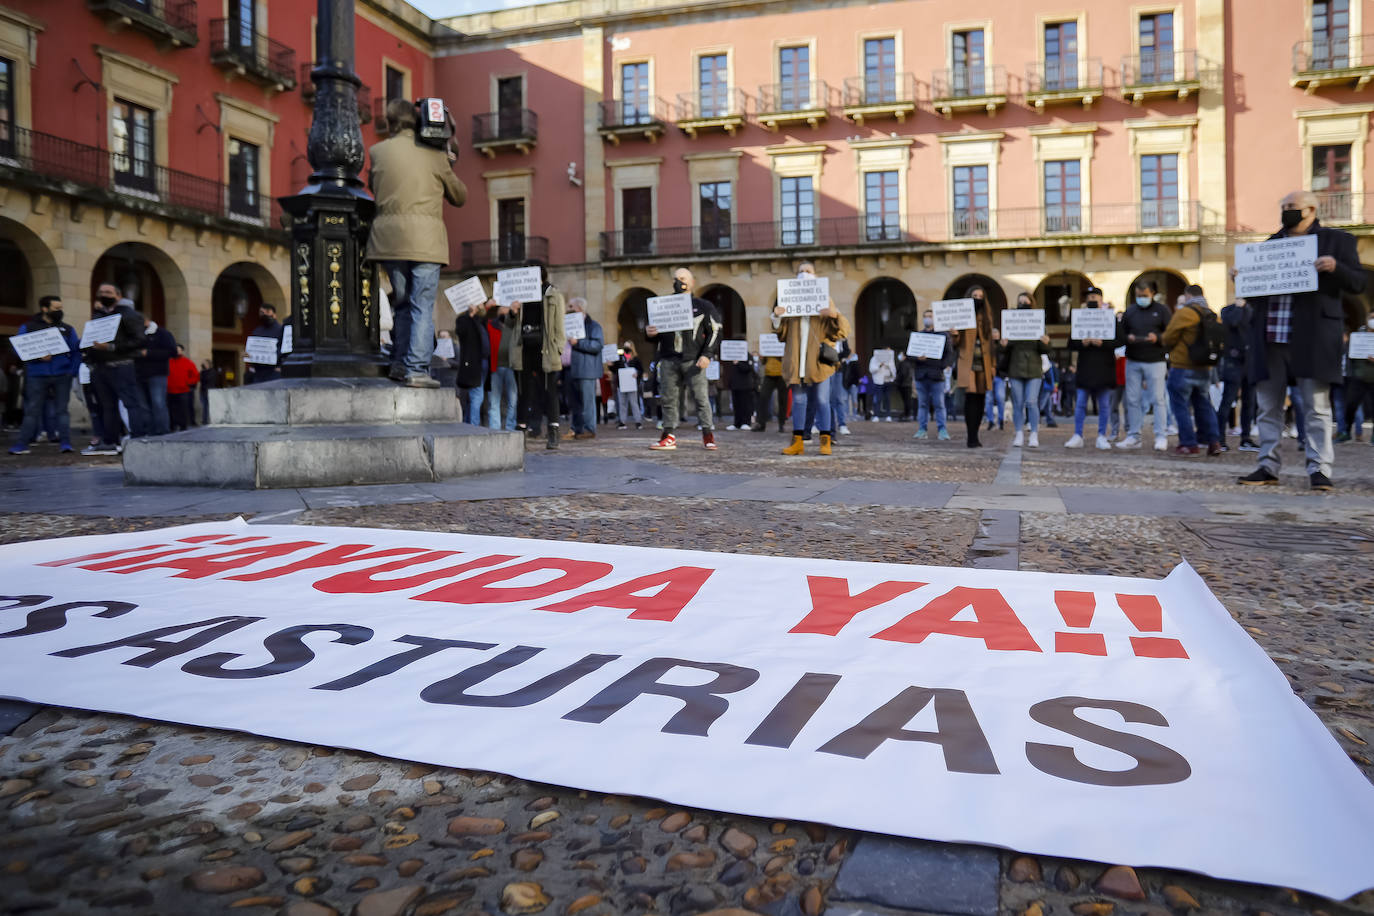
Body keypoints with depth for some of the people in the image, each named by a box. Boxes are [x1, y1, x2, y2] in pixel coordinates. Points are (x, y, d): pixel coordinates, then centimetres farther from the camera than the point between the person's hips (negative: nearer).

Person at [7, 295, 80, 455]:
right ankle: (20, 445, 5)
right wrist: (38, 357, -16)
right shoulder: (28, 327, 7)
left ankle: (65, 443, 0)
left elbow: (76, 350, 9)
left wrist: (73, 371, -3)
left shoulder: (67, 329, 14)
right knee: (32, 411, 0)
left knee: (61, 410, 0)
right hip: (37, 376, -1)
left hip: (62, 376, 1)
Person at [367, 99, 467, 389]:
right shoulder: (434, 154, 4)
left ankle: (399, 362, 14)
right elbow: (460, 197, 14)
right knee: (422, 305, -2)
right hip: (425, 237, -2)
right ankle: (417, 368, -8)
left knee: (401, 301, 16)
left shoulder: (377, 152, 8)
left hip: (389, 237, 3)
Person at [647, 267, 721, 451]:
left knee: (701, 397, -4)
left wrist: (707, 355, -8)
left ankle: (709, 435, 4)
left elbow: (714, 331, 3)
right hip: (668, 360, 3)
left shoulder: (702, 306, 7)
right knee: (668, 398, 2)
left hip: (693, 359, -3)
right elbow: (655, 335, 22)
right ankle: (669, 437, 8)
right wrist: (649, 332, -3)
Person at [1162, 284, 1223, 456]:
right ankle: (1213, 442, 13)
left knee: (1181, 405, 1)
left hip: (1182, 368, -7)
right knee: (1203, 405, 16)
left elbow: (1168, 338, -10)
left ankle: (1189, 444, -1)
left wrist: (1169, 349, 11)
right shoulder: (1212, 315, 8)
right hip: (1205, 369, 7)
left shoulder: (1184, 312, -13)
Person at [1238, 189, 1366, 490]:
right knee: (1268, 407, 6)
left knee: (1317, 407, -1)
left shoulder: (1337, 240, 6)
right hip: (1270, 338, 4)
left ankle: (1319, 469, 2)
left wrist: (1335, 268, -17)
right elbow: (1255, 287, 21)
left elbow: (1358, 284, 1)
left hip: (1312, 338, -4)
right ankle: (1268, 468, 12)